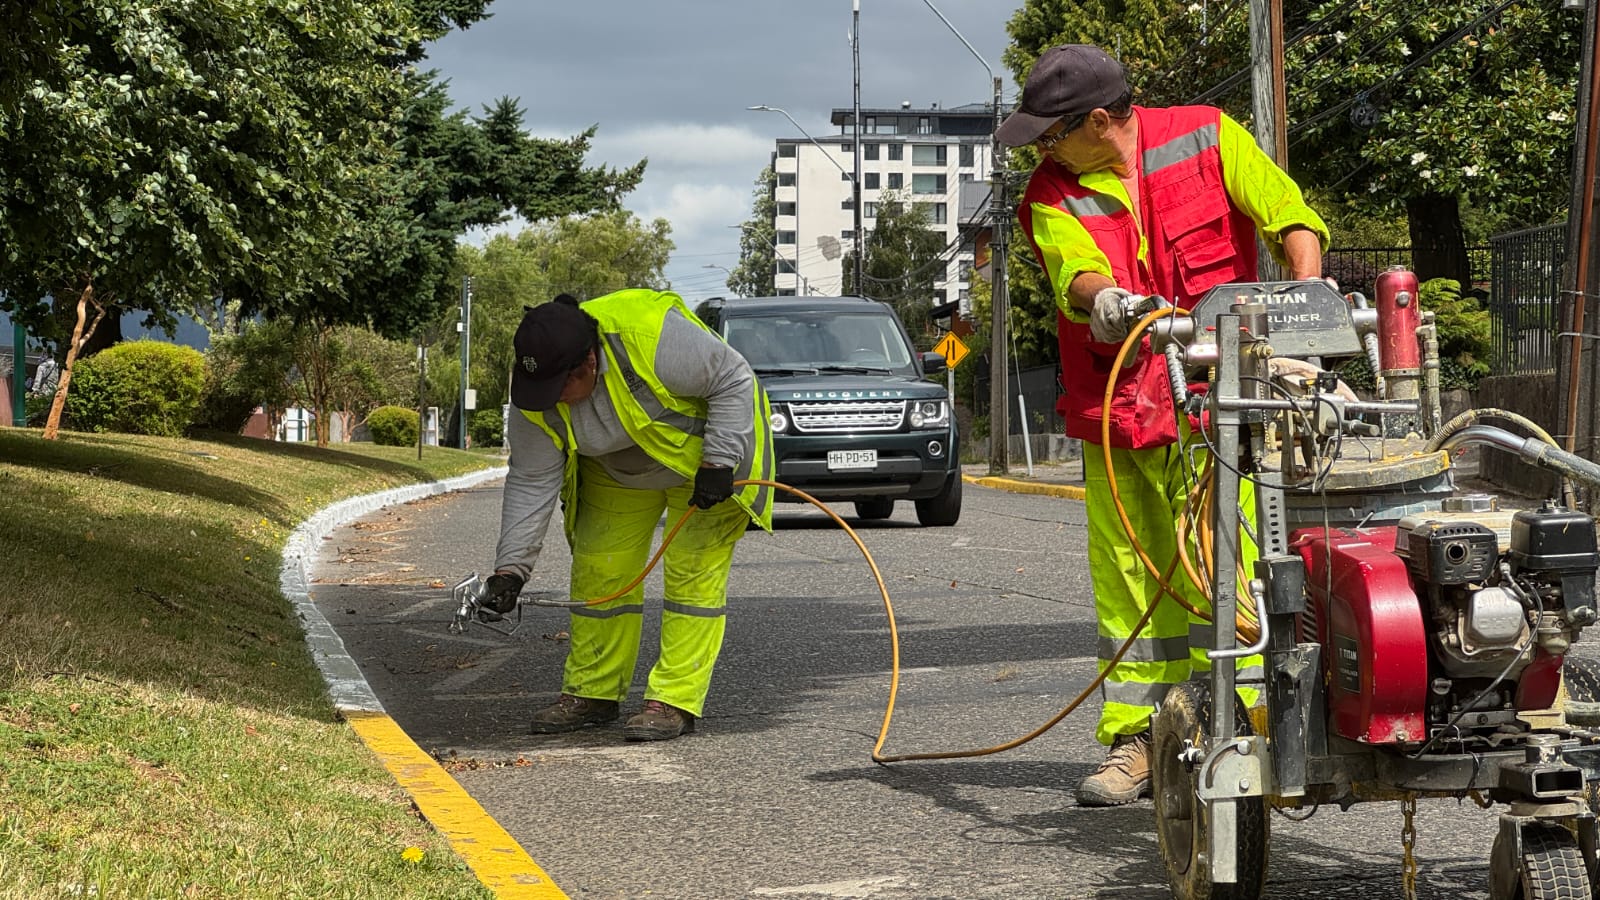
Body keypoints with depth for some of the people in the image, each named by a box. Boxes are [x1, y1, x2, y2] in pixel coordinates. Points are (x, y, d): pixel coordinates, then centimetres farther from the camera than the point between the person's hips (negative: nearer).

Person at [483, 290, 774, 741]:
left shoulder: (655, 336, -39)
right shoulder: (535, 395, -22)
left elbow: (734, 381, -26)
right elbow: (531, 483, -15)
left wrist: (718, 463, -30)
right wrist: (511, 567, -23)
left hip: (704, 453, -5)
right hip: (616, 471, 5)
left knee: (693, 571, -13)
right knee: (598, 569, 3)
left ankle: (675, 701, -10)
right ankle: (592, 692, 15)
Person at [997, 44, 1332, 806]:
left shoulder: (1207, 138, -1)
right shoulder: (1052, 194, 3)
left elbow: (1293, 220, 0)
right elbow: (1075, 273, -16)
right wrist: (1101, 298, -39)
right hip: (1115, 411, 3)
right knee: (1127, 579, 6)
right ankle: (1136, 742, 15)